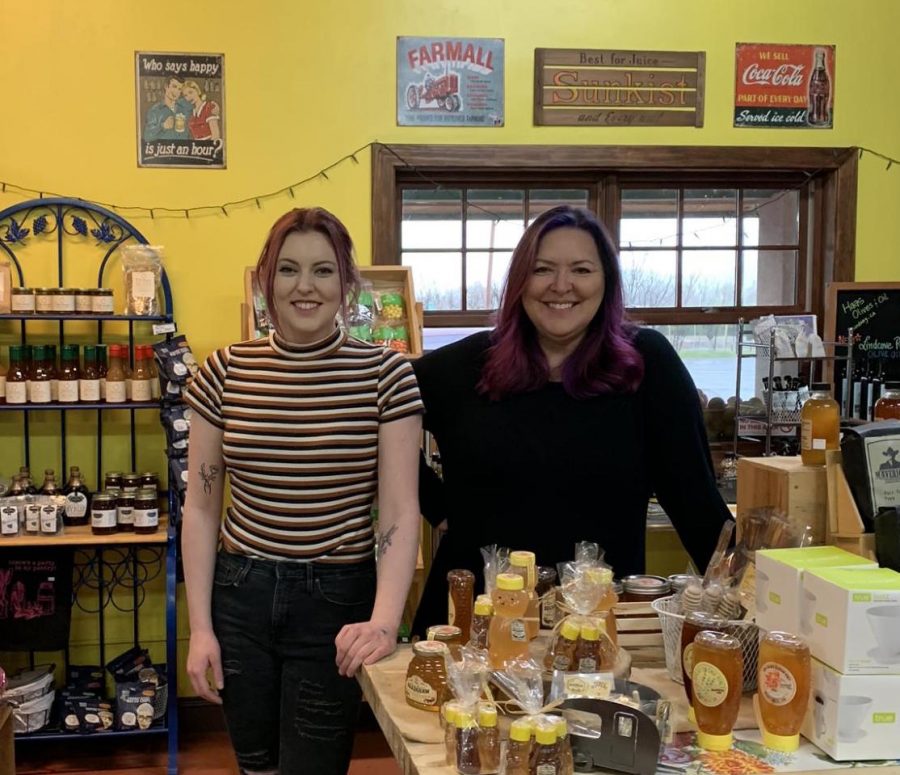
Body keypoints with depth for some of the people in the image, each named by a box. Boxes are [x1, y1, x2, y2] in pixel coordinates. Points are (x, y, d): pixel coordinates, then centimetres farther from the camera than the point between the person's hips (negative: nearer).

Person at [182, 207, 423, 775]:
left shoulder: (385, 374, -9)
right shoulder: (225, 372, -2)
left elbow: (401, 510, -11)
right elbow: (201, 506, 3)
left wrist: (385, 620, -25)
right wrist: (200, 627, -1)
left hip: (337, 599, -2)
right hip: (239, 593, 3)